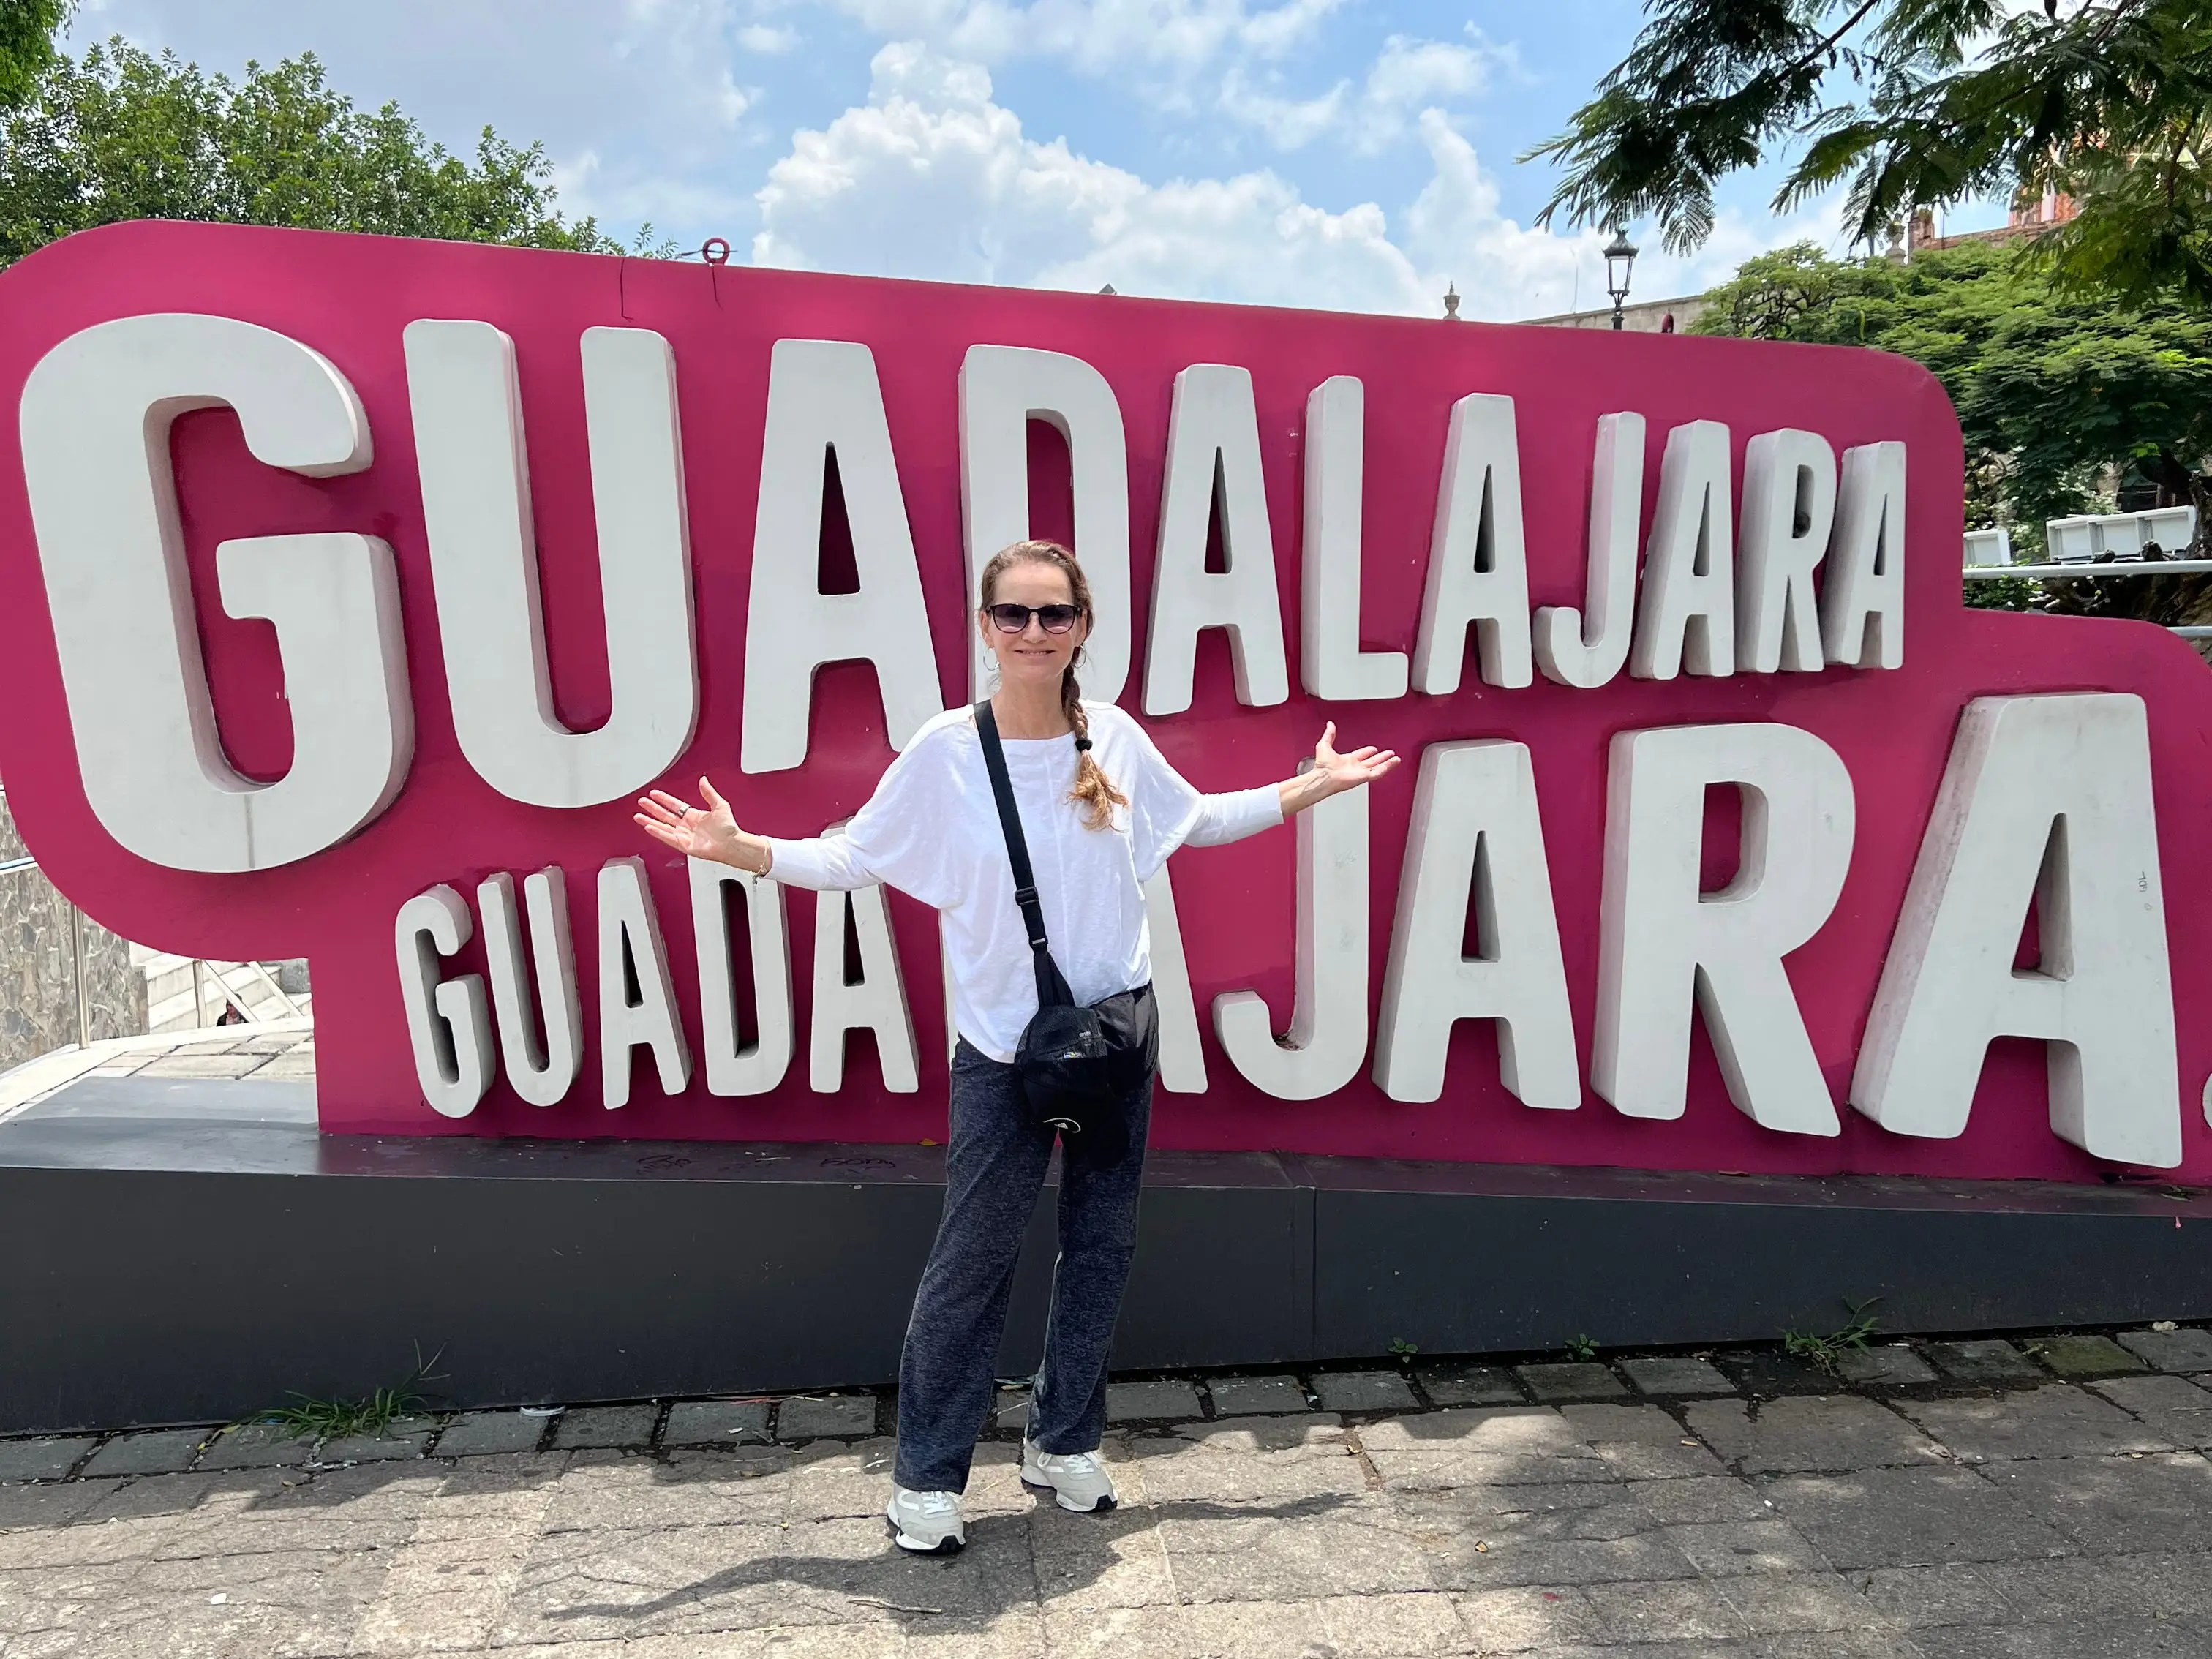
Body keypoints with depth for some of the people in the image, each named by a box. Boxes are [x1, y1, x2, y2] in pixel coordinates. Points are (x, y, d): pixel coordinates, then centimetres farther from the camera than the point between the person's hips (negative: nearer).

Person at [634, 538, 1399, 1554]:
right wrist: (738, 849, -14)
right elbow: (853, 859, -2)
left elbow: (1196, 820, 17)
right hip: (1003, 1049, -3)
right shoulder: (945, 751, -9)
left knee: (1101, 1247, 13)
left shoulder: (1114, 738, 0)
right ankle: (927, 1477, 22)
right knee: (971, 1263, 3)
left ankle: (1063, 1444, 34)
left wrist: (1312, 787, 15)